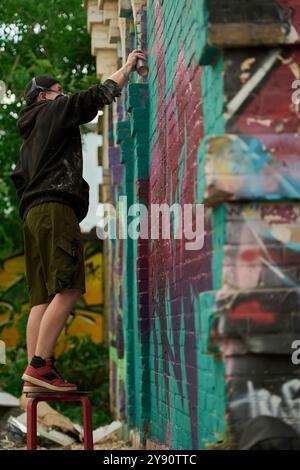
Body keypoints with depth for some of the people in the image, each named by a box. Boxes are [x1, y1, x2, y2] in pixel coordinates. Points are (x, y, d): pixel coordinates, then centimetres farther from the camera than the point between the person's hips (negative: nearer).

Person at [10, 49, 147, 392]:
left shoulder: (30, 135, 32)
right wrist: (128, 67, 10)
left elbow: (19, 177, 30)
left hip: (33, 214, 10)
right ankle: (40, 366, -27)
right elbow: (97, 96, 0)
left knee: (43, 296, 0)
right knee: (68, 288, -18)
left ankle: (35, 373, -9)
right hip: (55, 209, -10)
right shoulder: (53, 111, 7)